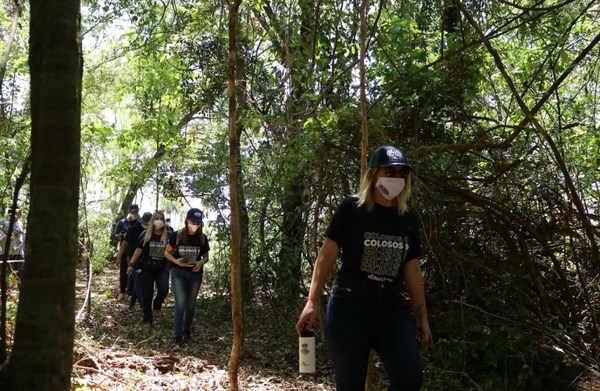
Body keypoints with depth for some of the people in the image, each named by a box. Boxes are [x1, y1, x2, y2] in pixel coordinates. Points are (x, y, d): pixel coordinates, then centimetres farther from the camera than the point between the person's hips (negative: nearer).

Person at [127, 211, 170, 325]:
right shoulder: (146, 234, 0)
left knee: (164, 289, -23)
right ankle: (147, 320, 19)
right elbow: (139, 250, 3)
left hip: (162, 269, 0)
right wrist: (131, 264, -1)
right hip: (147, 269, 0)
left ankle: (157, 306, 8)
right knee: (147, 294, 4)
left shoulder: (168, 235, 0)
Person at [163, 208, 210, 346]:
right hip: (178, 273, -3)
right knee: (181, 304, -10)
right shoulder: (177, 235, -9)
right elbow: (167, 252, 0)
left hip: (195, 274, 3)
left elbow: (206, 256, 9)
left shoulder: (202, 238, -2)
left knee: (191, 304, 12)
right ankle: (178, 335, -3)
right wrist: (176, 261, -19)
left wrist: (201, 262, -13)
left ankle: (187, 330, 32)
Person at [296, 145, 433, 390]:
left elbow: (412, 270, 13)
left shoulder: (408, 218, 9)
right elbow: (327, 255, -5)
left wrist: (422, 317, 12)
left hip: (392, 310, 4)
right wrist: (312, 301, -11)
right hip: (349, 308, -4)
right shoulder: (351, 209, -4)